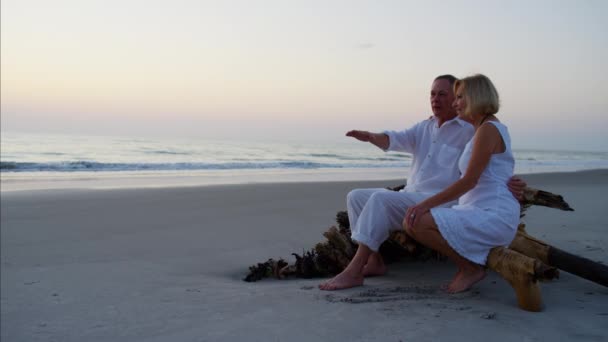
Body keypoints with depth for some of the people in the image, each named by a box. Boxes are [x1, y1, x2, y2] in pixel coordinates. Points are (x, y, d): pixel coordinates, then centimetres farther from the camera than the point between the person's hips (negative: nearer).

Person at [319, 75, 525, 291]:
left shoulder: (470, 131, -3)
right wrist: (371, 137, -23)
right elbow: (397, 140, -2)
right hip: (409, 198, 8)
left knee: (379, 199, -29)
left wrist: (509, 182, -30)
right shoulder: (424, 128, 15)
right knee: (356, 197, -1)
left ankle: (354, 271, -29)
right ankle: (373, 262, -7)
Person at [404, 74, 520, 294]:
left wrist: (426, 204, -20)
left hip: (492, 215, -10)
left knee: (415, 223, -24)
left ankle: (471, 267, -7)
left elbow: (469, 181, -18)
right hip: (484, 212, 10)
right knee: (411, 221, 14)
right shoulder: (486, 129, 18)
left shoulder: (488, 129, -12)